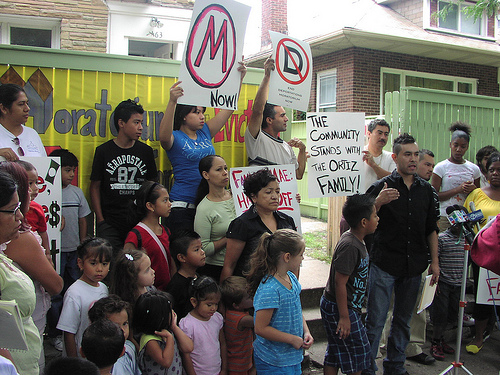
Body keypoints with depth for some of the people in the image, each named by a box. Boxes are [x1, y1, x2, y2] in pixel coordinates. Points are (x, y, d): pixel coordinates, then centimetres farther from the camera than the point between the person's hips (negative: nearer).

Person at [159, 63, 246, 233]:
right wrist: (172, 102, -38)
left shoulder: (205, 133, 14)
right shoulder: (175, 138, -3)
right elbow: (164, 137, -29)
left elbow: (229, 107, 12)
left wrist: (240, 77, 4)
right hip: (182, 206, -6)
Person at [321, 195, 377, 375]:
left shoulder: (354, 238, 2)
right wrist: (344, 317, -24)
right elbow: (339, 282, -26)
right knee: (357, 351, 4)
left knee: (335, 353, 16)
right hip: (338, 308, -10)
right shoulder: (350, 246, -26)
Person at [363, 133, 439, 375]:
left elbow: (431, 229, 15)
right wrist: (379, 202, -22)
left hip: (414, 265, 4)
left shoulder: (425, 189, 10)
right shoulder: (382, 187, -3)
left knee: (403, 320, 14)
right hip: (384, 264, -4)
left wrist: (434, 261, 11)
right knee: (375, 321, -3)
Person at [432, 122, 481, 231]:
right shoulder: (441, 167, 0)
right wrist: (458, 189, -14)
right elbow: (434, 196, -6)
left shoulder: (474, 169, 11)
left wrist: (473, 188, -2)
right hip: (445, 217, -3)